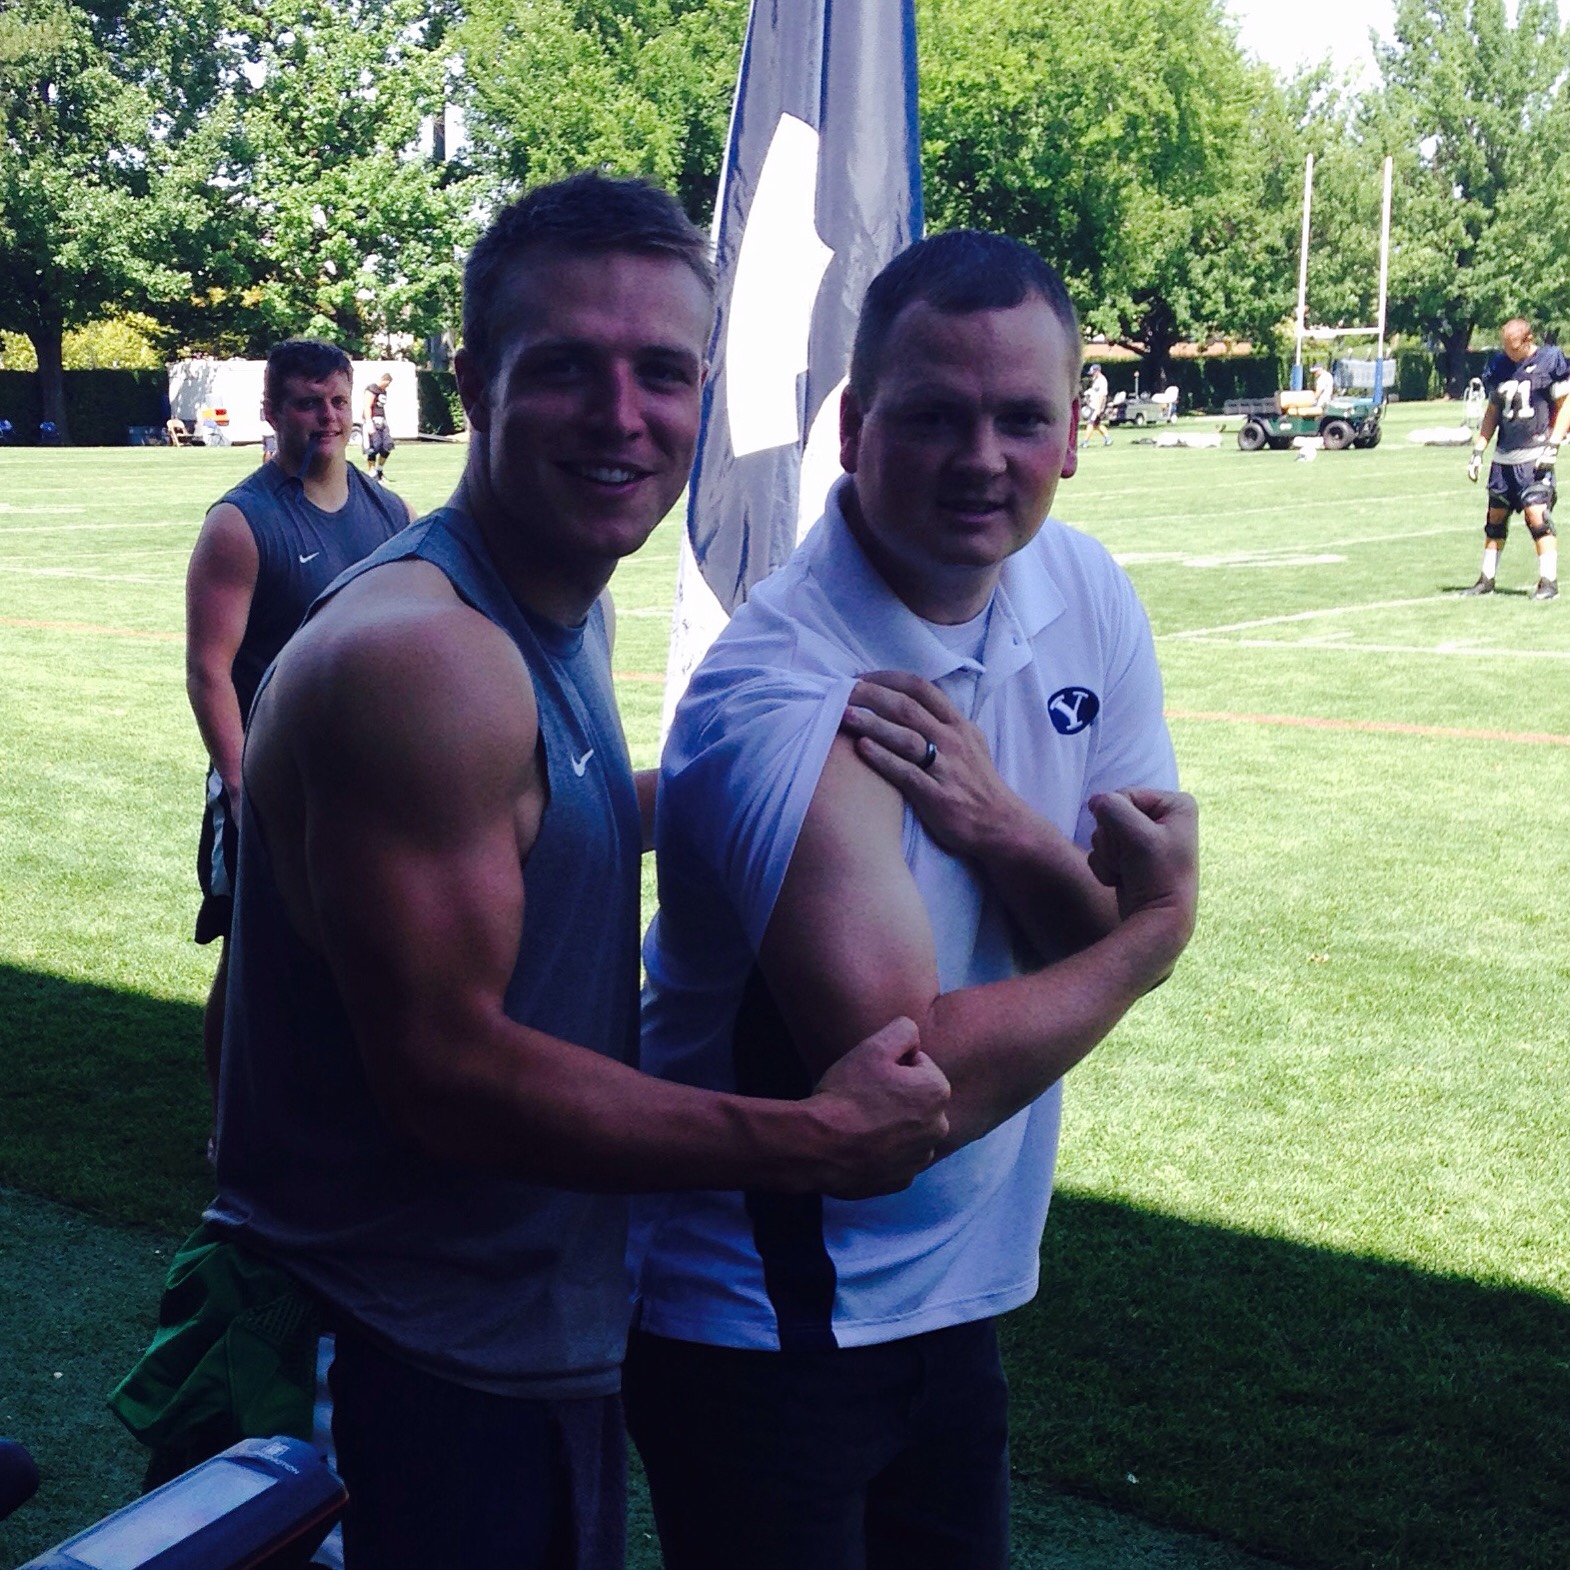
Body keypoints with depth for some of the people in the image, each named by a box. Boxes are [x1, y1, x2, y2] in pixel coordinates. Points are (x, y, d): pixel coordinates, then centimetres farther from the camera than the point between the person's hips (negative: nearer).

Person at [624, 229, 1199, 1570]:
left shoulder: (1088, 594, -3)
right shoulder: (784, 700, -27)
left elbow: (1114, 932, -3)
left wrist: (998, 828, -24)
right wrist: (1154, 930, -16)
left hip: (956, 1291, 7)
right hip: (763, 1323, -7)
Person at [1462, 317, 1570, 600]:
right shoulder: (1499, 364, 8)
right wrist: (1478, 451, 14)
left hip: (1535, 455, -6)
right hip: (1504, 455, 6)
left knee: (1536, 514, -14)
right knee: (1496, 517, 11)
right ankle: (1487, 579, 21)